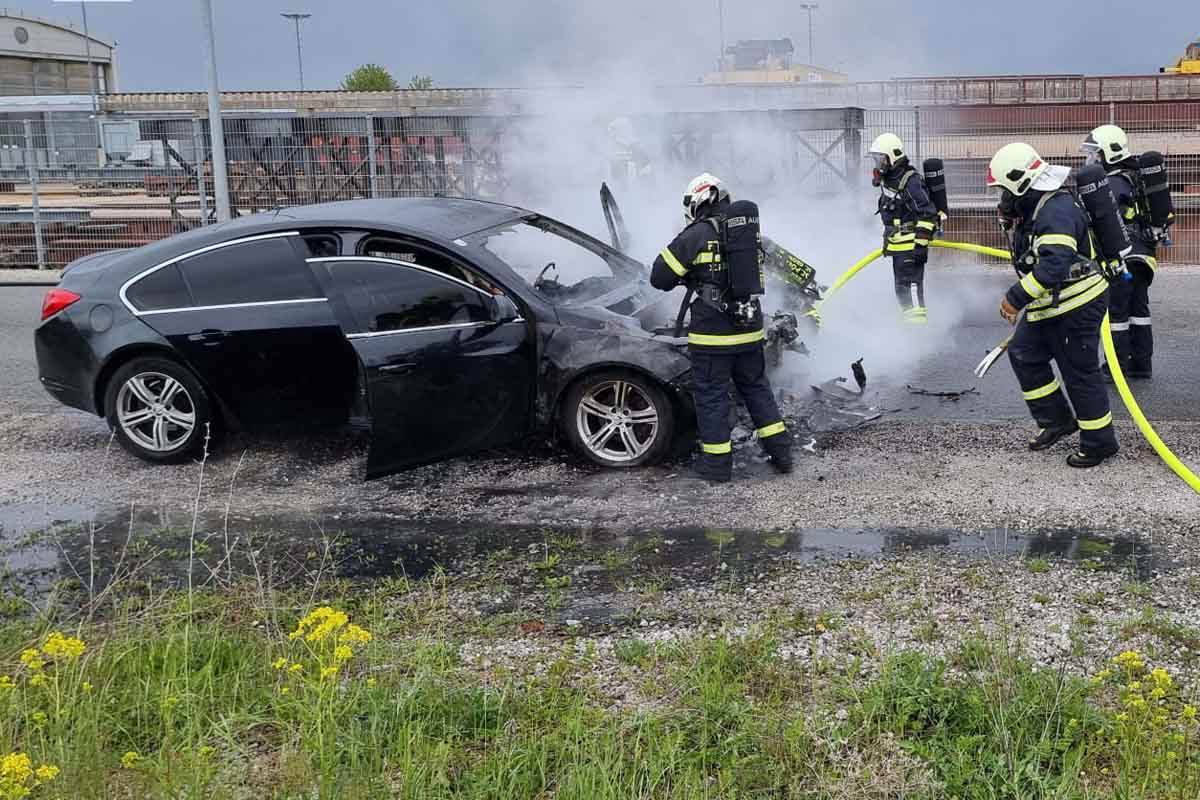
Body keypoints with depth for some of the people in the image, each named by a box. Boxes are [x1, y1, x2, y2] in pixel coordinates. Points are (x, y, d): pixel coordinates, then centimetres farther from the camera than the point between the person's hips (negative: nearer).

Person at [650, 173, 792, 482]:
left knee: (711, 395, 5)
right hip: (749, 329, 6)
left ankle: (716, 462, 10)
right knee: (756, 387, 19)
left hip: (712, 332, -6)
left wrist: (686, 277, 12)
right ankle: (780, 449, 21)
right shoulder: (748, 230, 6)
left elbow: (659, 276, -9)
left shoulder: (697, 235, -13)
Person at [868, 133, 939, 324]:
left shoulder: (910, 181, -18)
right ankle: (908, 320, 25)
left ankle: (918, 319, -13)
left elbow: (927, 213, -20)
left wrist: (921, 244, -23)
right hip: (896, 244, 10)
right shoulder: (887, 179, 11)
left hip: (911, 244, -10)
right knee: (901, 287, 16)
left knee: (910, 283, -14)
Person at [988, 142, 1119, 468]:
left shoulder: (1058, 212, -24)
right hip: (1049, 307, 10)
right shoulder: (1032, 209, 9)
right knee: (1024, 354, 12)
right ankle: (1056, 421, 23)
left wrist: (1016, 298, -33)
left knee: (1080, 373, 0)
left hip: (1076, 309, -10)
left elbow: (1053, 266, -35)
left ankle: (1099, 441, 14)